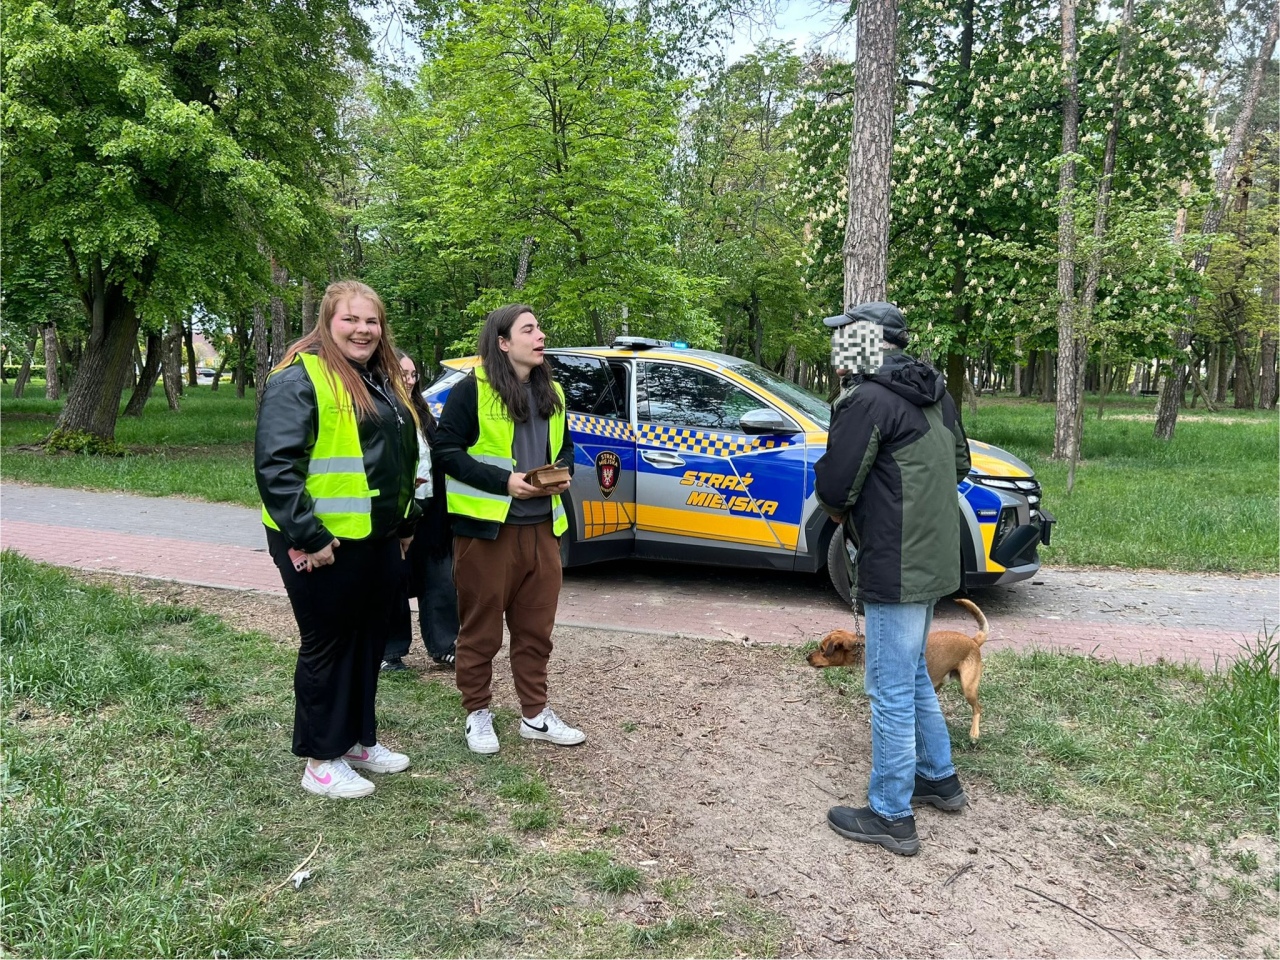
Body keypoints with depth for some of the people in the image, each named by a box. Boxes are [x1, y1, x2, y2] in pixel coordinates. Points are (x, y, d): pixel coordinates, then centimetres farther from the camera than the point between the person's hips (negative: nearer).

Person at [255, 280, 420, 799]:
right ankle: (321, 761, 17)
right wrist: (306, 536, -22)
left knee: (369, 641, 17)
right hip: (325, 545, -8)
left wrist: (404, 522, 21)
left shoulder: (382, 380, 14)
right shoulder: (300, 379, -13)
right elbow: (276, 465, -20)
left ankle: (360, 738, 34)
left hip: (377, 540, 8)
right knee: (327, 646, 3)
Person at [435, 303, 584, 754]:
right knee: (481, 627, 7)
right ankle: (477, 713, 23)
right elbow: (447, 450, -12)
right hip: (486, 526, -6)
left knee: (536, 628, 13)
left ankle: (535, 714, 26)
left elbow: (565, 447, 22)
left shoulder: (551, 392, 13)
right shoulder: (471, 389, -8)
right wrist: (505, 480, -20)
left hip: (541, 527, 6)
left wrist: (562, 473, -1)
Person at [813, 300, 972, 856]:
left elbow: (833, 487, -18)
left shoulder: (866, 400, -18)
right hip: (933, 558, 10)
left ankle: (890, 817, 12)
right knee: (913, 674, 24)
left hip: (895, 568, -9)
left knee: (892, 690, 1)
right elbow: (959, 464, 19)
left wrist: (840, 512, 4)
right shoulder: (932, 393, 10)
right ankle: (938, 777, 38)